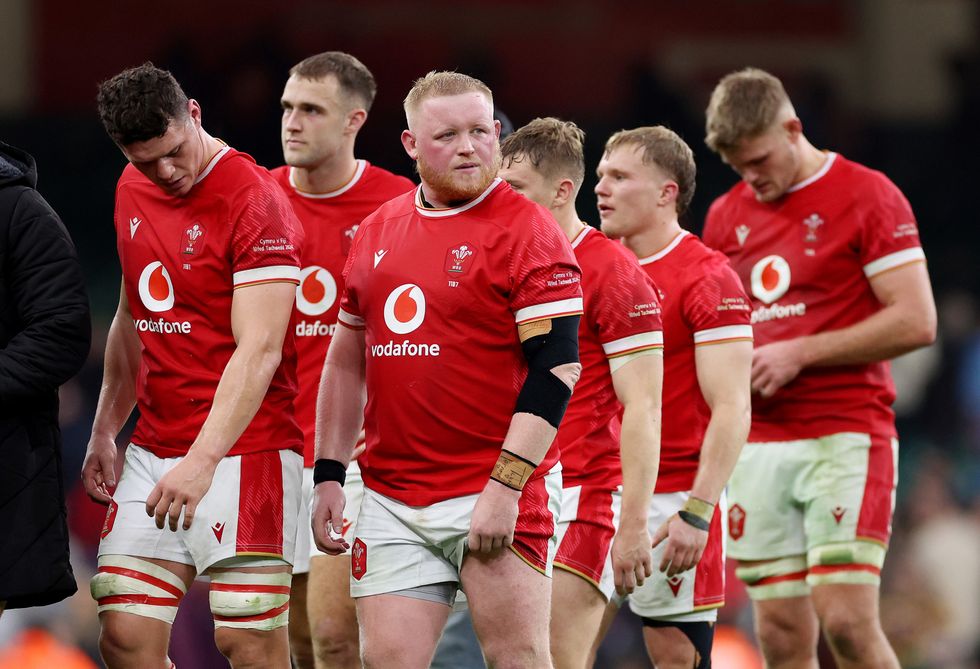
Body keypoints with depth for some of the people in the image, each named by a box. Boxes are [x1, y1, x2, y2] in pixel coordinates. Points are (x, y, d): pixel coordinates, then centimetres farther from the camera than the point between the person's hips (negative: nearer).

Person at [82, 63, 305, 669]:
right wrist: (105, 432, 16)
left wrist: (201, 461, -27)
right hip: (152, 452, 7)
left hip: (241, 453, -7)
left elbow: (258, 351, -19)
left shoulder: (253, 202, -13)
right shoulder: (133, 192, 12)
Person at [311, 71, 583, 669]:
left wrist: (506, 486, -18)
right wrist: (328, 476, 14)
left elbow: (557, 367, -12)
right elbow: (347, 361, 22)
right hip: (390, 501, 6)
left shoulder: (527, 231, -6)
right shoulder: (378, 233, 13)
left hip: (497, 492, -6)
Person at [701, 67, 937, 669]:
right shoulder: (727, 216, 14)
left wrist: (799, 353, -13)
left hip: (845, 436, -5)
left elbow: (916, 321, -11)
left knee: (847, 620, -15)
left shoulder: (867, 196, -4)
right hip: (759, 446, 6)